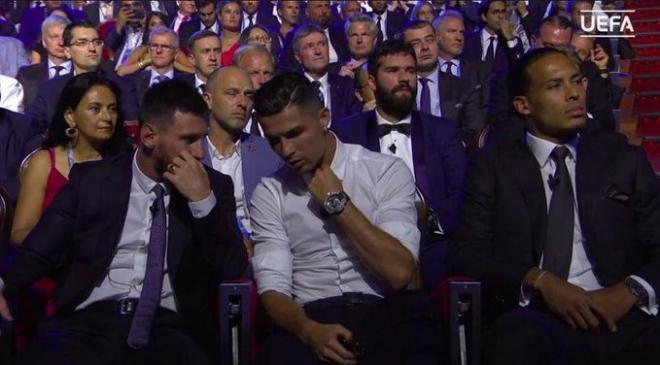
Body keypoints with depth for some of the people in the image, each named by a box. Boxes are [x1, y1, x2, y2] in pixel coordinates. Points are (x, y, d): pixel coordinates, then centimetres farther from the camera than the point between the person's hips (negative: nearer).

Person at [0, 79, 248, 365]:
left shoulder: (214, 185, 10)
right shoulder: (91, 179, 9)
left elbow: (233, 267, 2)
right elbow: (38, 251, 7)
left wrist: (203, 199, -9)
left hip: (168, 327, 1)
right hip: (89, 320, 0)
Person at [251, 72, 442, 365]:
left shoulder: (386, 171, 2)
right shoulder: (269, 193, 8)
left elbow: (399, 273, -8)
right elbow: (272, 287, 0)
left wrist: (337, 203, -7)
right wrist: (308, 329, -20)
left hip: (388, 314, 0)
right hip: (314, 318, 0)